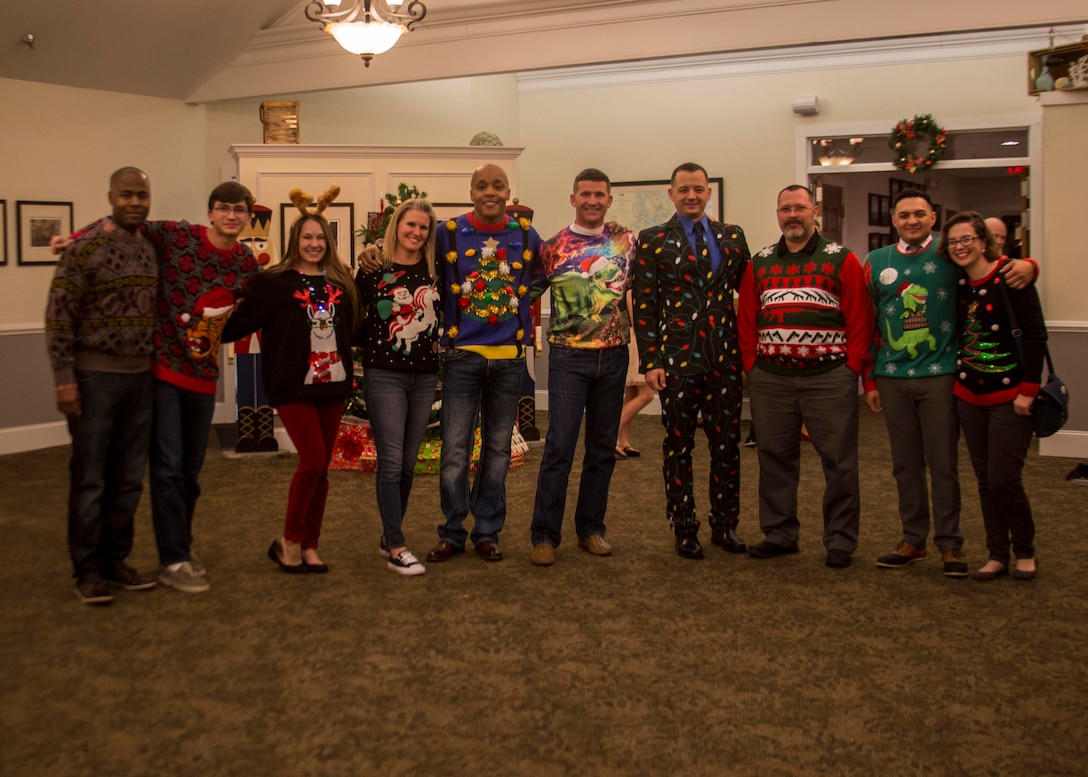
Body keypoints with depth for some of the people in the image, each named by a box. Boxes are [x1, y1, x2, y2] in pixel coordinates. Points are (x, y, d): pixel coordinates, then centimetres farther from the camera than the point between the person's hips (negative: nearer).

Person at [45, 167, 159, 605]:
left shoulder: (152, 249, 9)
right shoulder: (86, 247, -9)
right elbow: (59, 316, -11)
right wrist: (64, 379, -15)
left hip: (140, 377, 6)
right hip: (96, 376, -6)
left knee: (129, 478, 11)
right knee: (90, 478, 2)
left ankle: (115, 561, 23)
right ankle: (87, 572, 13)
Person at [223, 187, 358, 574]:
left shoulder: (340, 282, 10)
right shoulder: (275, 282, -4)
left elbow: (351, 327, 15)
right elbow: (241, 323, -11)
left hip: (332, 383, 5)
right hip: (293, 385, -5)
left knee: (321, 466, 7)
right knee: (313, 460, -12)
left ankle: (309, 546, 18)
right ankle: (289, 541, 6)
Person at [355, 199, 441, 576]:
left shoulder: (434, 271, 6)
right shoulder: (374, 269, -3)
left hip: (425, 375, 4)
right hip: (384, 374, -4)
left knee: (408, 463, 10)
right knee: (391, 461, -6)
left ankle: (389, 537, 24)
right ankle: (397, 549, -3)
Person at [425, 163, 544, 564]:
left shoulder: (526, 235, 5)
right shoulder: (448, 234, -2)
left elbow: (544, 272, 23)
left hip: (509, 357, 2)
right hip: (462, 355, -2)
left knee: (498, 448, 10)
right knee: (455, 449, -2)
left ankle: (487, 531, 21)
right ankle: (451, 533, 13)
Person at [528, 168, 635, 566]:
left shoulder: (628, 242, 5)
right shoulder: (552, 247, -1)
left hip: (614, 356, 3)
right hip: (569, 356, -3)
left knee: (603, 447, 10)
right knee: (559, 446, -7)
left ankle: (591, 528, 22)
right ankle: (545, 535, 2)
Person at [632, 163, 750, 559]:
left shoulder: (732, 236, 11)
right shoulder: (653, 241, 2)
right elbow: (644, 306, -2)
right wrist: (650, 362, -8)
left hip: (726, 358, 3)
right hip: (677, 359, -3)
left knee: (727, 445, 8)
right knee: (678, 446, 5)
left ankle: (724, 525, 21)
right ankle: (684, 530, 17)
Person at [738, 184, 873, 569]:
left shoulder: (842, 260, 2)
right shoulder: (759, 264, 13)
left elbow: (860, 319, -2)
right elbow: (747, 320, 11)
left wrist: (852, 368, -7)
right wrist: (751, 365, 2)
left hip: (829, 378, -3)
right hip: (770, 379, 3)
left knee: (839, 461, 2)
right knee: (774, 458, 10)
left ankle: (840, 541, 13)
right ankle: (779, 534, 23)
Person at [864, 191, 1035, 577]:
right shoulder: (876, 262, 8)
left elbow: (1002, 266, 5)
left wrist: (1027, 266, -19)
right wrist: (869, 381, 9)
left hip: (939, 375, -3)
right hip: (893, 378, 3)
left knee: (943, 464, 2)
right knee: (905, 464, 11)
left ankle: (950, 544, 14)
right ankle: (913, 540, 23)